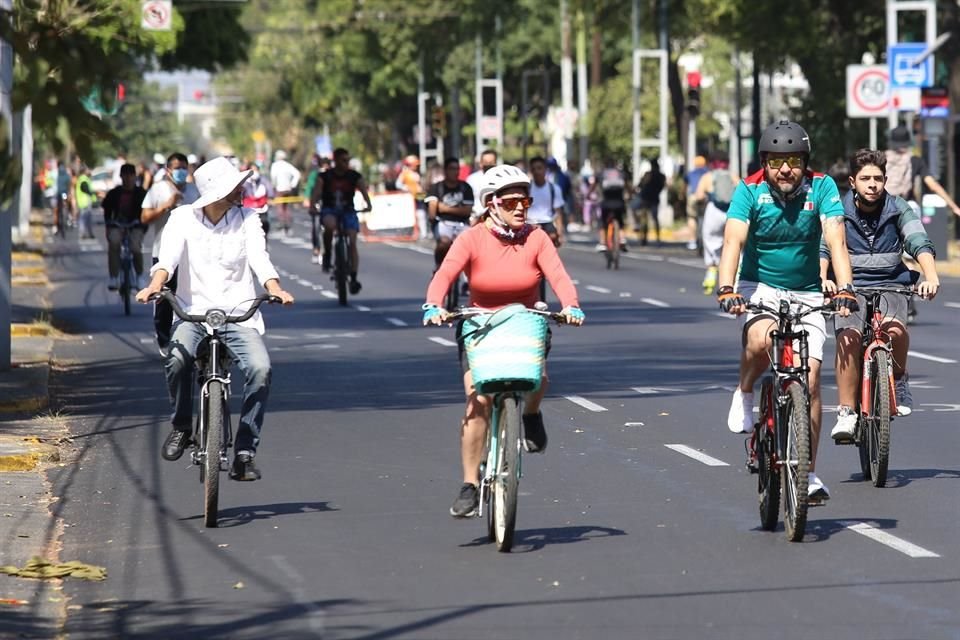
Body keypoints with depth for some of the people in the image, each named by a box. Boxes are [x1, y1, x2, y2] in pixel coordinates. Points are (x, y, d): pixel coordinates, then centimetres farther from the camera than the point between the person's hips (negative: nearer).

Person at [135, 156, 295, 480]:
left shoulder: (247, 219, 4)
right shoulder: (183, 217, 2)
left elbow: (259, 258, -10)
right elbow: (169, 256, -13)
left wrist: (275, 290, -30)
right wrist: (155, 286, -34)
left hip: (239, 315, 1)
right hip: (194, 312, -1)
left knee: (260, 369, -26)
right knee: (177, 359, -32)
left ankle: (244, 453, -15)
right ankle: (181, 426, -3)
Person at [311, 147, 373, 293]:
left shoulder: (354, 176, -2)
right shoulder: (325, 177, -6)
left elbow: (363, 190, -14)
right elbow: (316, 193, -16)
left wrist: (368, 204, -33)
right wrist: (312, 206, -35)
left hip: (348, 211, 1)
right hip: (329, 211, -1)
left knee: (352, 242, -12)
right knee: (329, 225, -37)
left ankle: (354, 278, -11)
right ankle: (327, 255, -14)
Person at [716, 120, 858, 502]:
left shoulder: (821, 188, -11)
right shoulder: (749, 191, -13)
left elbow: (836, 241, -21)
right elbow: (733, 241, -24)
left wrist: (844, 289, -35)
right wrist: (726, 290, -40)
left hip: (806, 294, 1)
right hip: (759, 289, -1)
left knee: (810, 380, -9)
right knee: (762, 340, -35)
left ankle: (808, 474, 2)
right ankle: (744, 395, -3)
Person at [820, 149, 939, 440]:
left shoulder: (898, 209, -1)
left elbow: (920, 244, -13)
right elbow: (822, 248, -14)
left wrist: (931, 277, -33)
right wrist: (823, 278, -35)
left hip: (890, 285, 1)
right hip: (850, 287, 0)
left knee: (894, 329, -31)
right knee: (848, 338, -28)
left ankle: (898, 378, -3)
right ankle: (846, 412, -20)